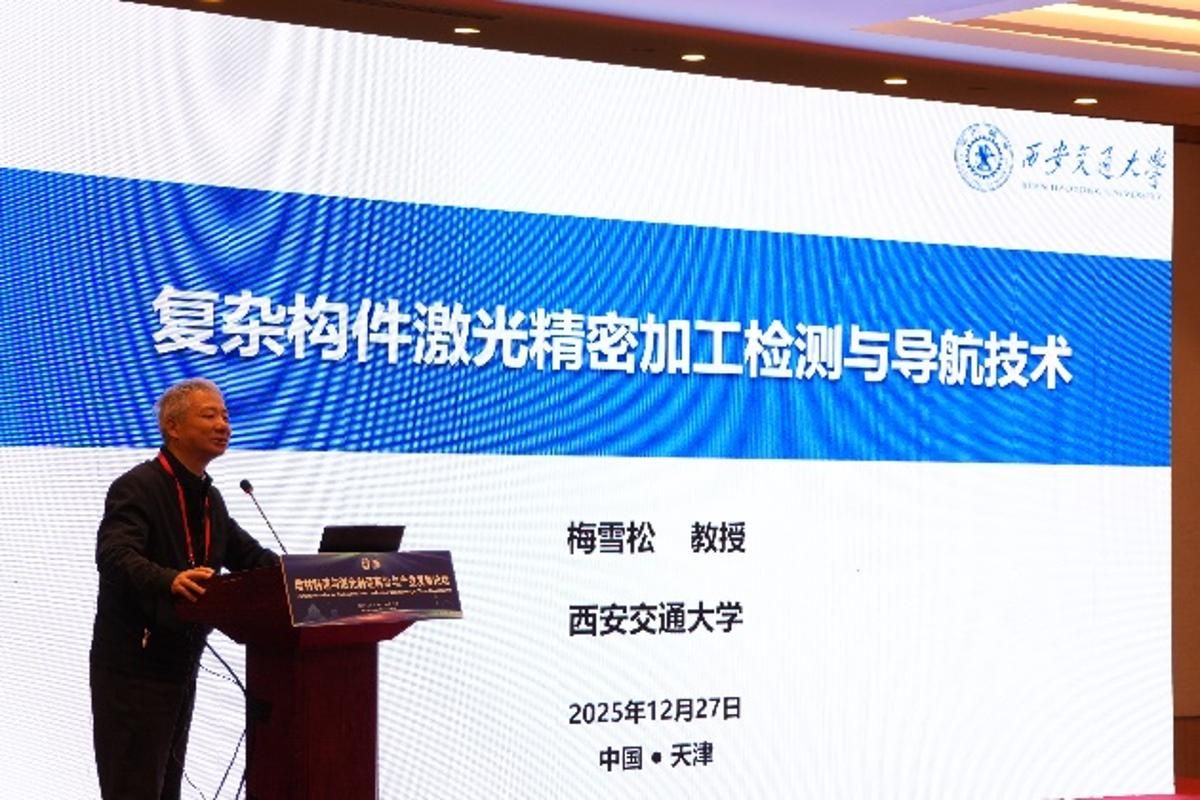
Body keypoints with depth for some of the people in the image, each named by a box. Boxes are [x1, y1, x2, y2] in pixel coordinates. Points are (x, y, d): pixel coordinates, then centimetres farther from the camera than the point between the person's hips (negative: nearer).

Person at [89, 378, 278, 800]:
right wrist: (170, 580, -48)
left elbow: (249, 555, 20)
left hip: (180, 663, 9)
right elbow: (114, 555, -29)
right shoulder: (137, 488, -14)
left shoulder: (209, 497, 13)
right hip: (133, 666, -9)